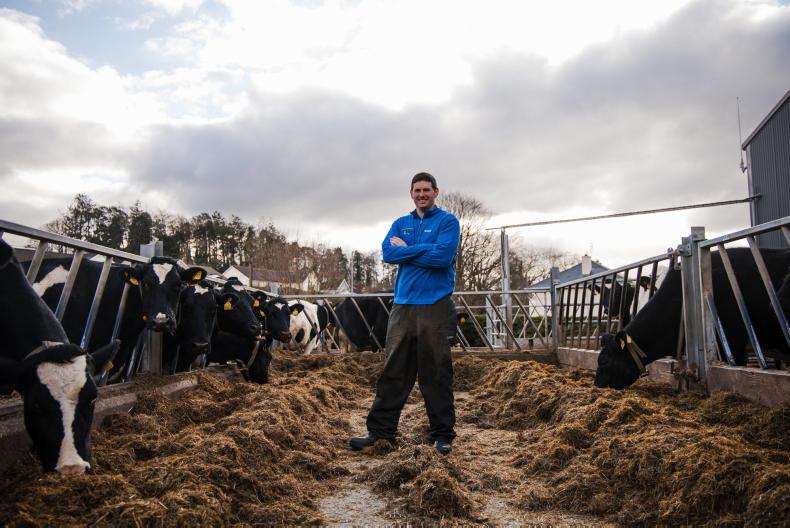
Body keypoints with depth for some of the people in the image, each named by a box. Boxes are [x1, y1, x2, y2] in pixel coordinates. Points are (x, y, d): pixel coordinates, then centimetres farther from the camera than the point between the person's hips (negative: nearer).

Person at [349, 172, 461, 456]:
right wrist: (424, 249, -9)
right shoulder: (400, 224, 15)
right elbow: (388, 252, -2)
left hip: (434, 305, -4)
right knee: (393, 369, 5)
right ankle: (381, 429, 12)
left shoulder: (447, 221, 1)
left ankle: (442, 434, 11)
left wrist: (406, 250, -6)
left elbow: (443, 256, -16)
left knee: (436, 372, 1)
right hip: (403, 304, 4)